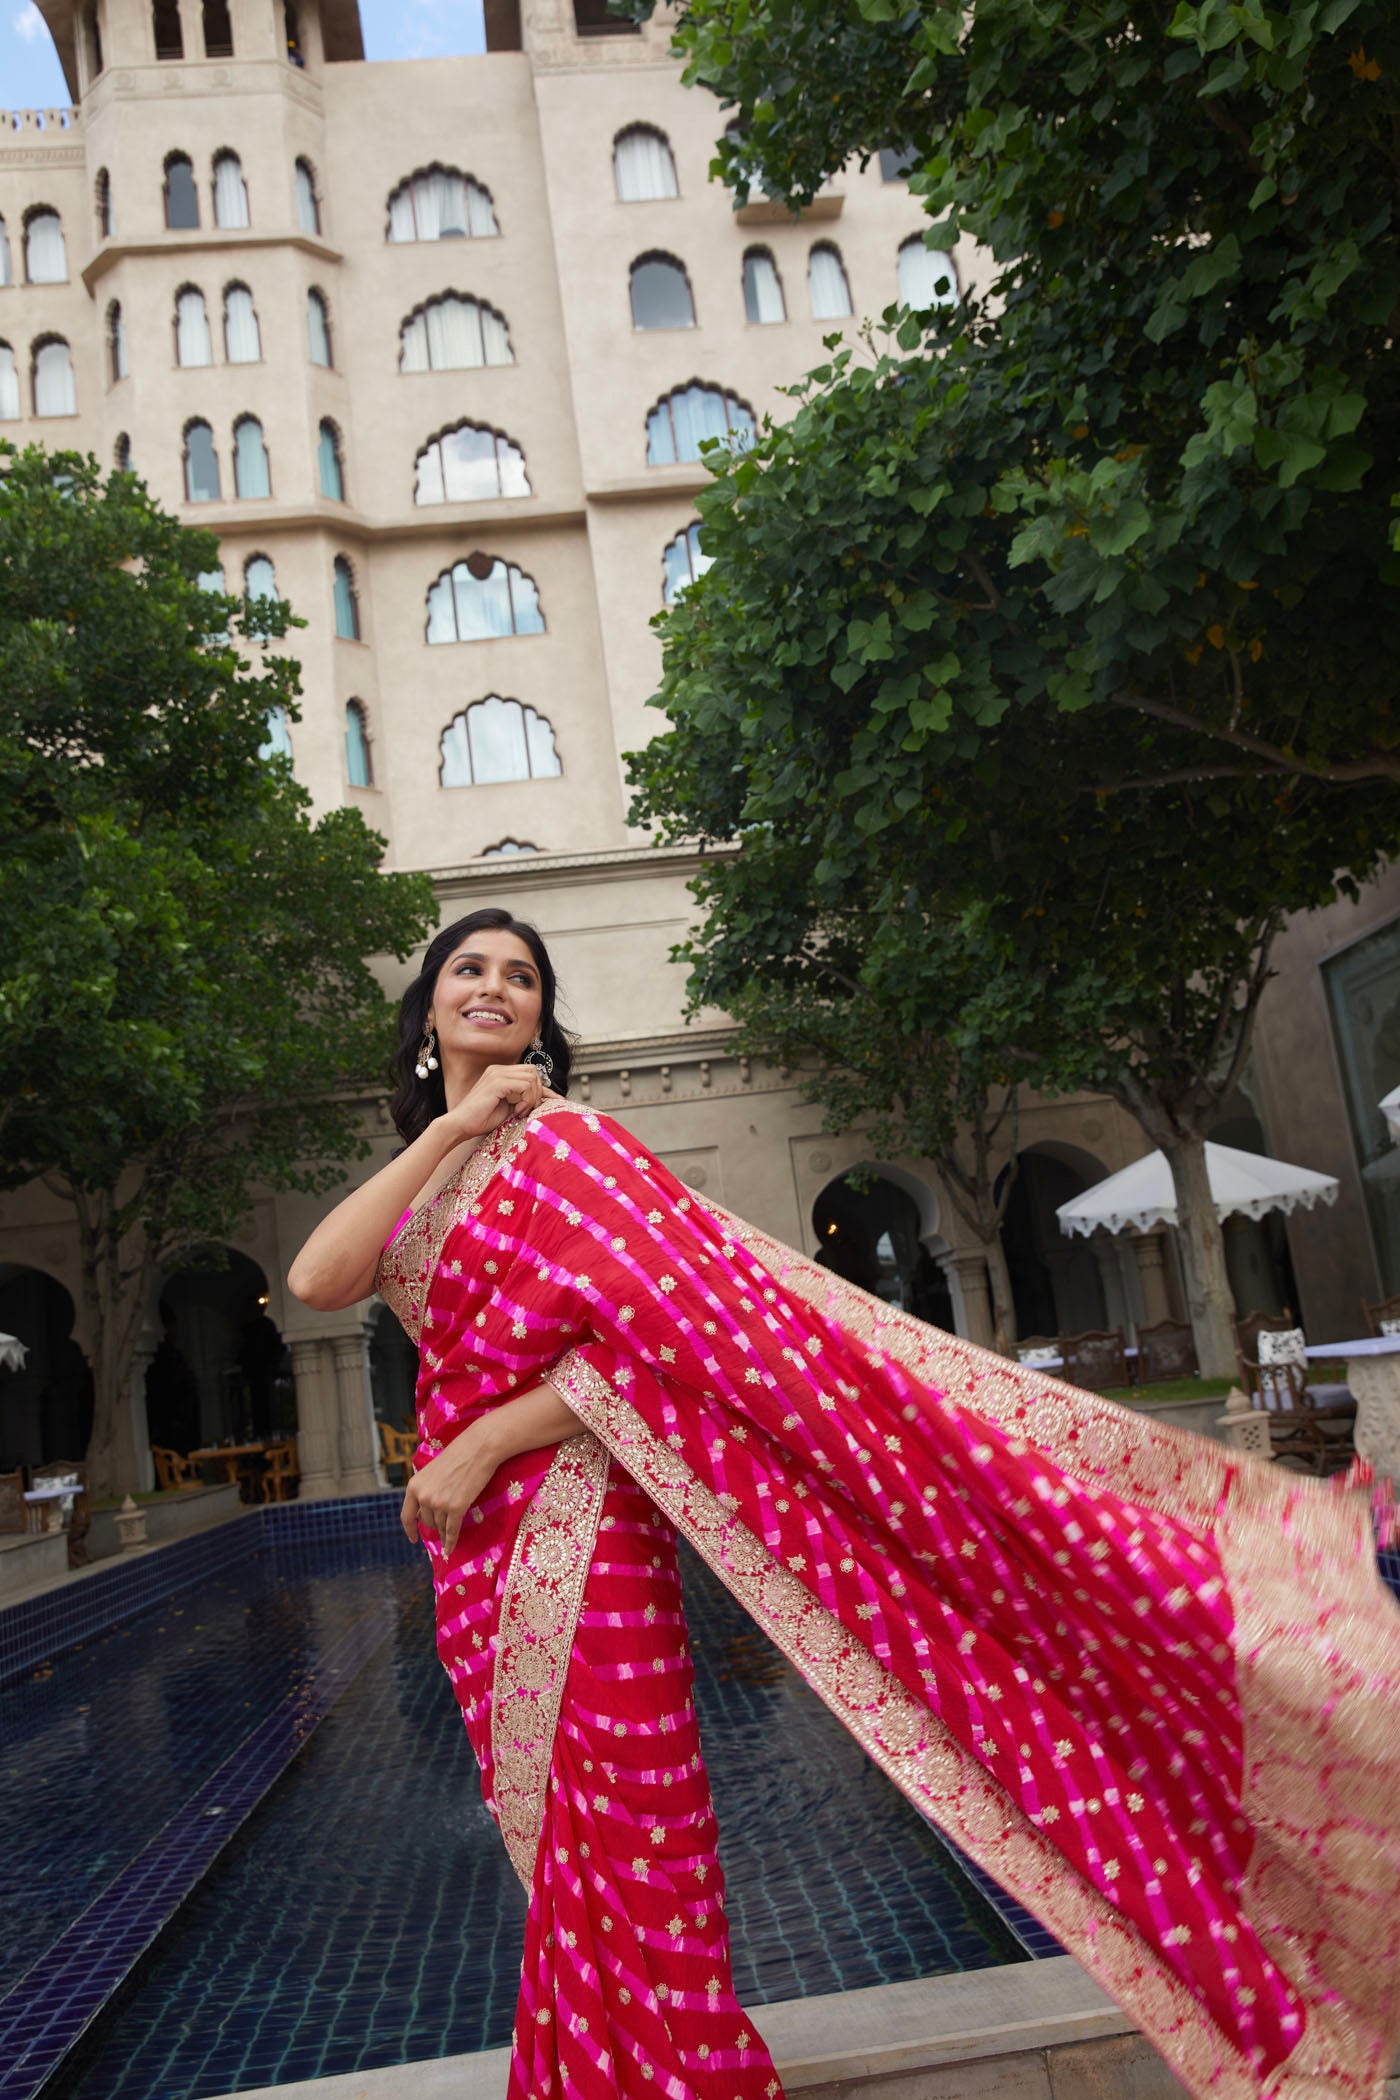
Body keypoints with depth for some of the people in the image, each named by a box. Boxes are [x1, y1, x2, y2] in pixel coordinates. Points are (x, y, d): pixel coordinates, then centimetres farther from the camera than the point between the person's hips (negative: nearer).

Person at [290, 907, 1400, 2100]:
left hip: (568, 1514, -5)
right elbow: (315, 1283, -8)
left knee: (619, 1842, 0)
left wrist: (486, 1441, -20)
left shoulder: (562, 1136, -2)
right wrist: (446, 1128, -11)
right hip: (476, 1542, 6)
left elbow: (672, 1318, -16)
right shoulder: (408, 1183, 14)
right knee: (559, 1841, 17)